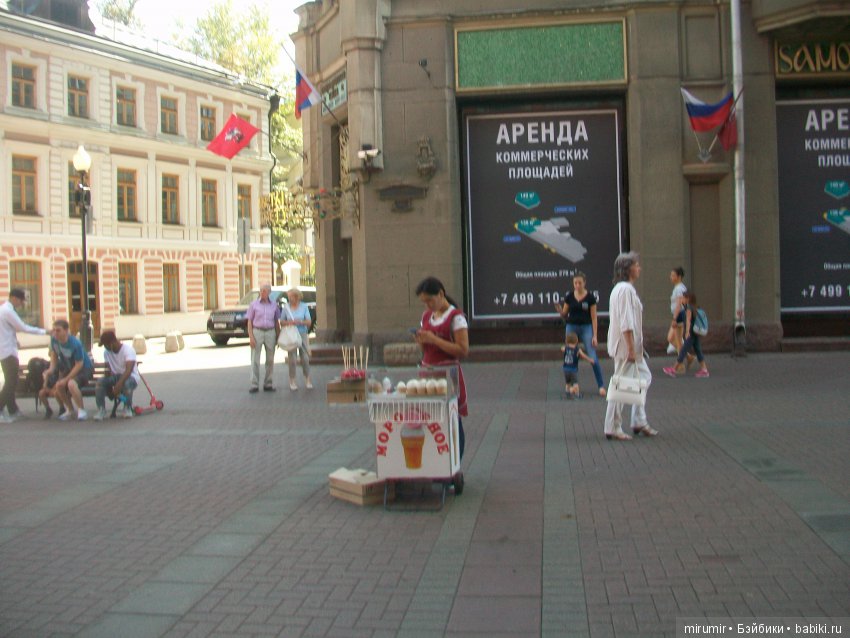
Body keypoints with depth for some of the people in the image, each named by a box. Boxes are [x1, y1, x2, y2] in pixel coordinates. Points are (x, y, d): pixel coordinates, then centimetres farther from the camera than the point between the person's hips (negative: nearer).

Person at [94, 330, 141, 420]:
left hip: (131, 376, -5)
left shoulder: (128, 350, -18)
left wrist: (119, 384, -45)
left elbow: (129, 369, -30)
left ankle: (128, 409, -16)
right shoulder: (106, 352, 3)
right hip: (116, 376, 5)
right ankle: (101, 410, -21)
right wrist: (110, 384, -18)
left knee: (126, 383, -39)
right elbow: (109, 369, -1)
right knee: (100, 382, -22)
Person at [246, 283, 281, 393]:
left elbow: (277, 322, 11)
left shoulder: (274, 305, 7)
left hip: (270, 333, 2)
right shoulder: (254, 304, 1)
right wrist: (251, 337, -9)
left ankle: (268, 384, 13)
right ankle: (254, 385, -2)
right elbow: (249, 321, 0)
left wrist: (278, 336, 5)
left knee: (270, 360, 5)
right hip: (257, 332, -2)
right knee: (255, 360, -4)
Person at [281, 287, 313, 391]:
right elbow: (281, 322, 7)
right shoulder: (286, 308, 4)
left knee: (305, 358, -3)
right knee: (292, 359, -4)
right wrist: (287, 322, -14)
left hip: (303, 334, 0)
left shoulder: (304, 307, 3)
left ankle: (307, 380, 8)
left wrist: (300, 322, -19)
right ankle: (292, 381, 5)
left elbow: (309, 321, -1)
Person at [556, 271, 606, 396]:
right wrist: (559, 309, -14)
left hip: (586, 328, -3)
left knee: (593, 357, -10)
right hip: (572, 327, 3)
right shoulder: (569, 297, 3)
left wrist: (594, 336, -8)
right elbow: (565, 315, 9)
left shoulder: (590, 297, -4)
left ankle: (601, 385, -4)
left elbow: (594, 318, -3)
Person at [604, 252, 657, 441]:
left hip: (631, 346, 11)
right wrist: (631, 349, -23)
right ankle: (613, 429, 3)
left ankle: (639, 422, 21)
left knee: (644, 377, 17)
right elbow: (626, 322, -23)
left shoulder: (621, 288, 15)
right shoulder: (626, 289, -17)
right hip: (625, 346, -11)